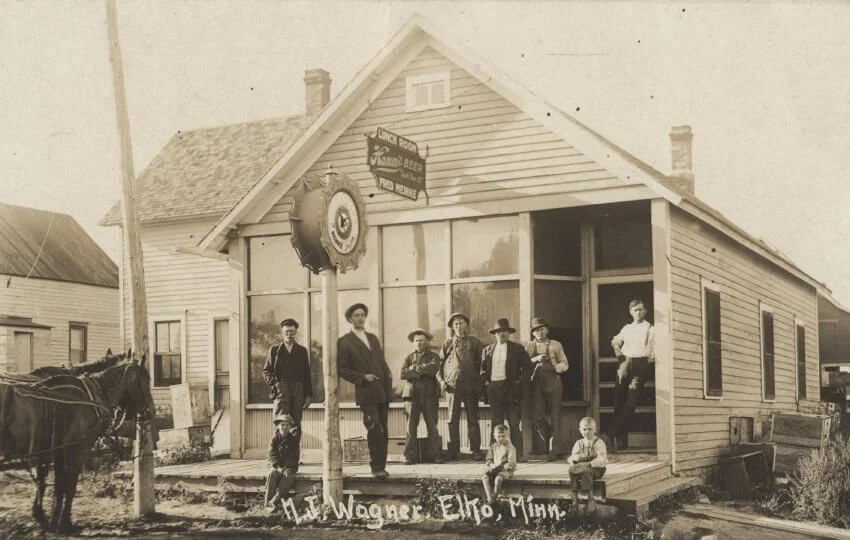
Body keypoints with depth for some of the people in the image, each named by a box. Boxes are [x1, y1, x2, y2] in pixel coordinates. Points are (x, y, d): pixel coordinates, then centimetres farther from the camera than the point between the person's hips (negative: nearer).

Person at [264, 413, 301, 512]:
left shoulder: (293, 439, 5)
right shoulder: (275, 439, 5)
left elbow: (294, 457, 1)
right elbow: (272, 455, -4)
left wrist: (285, 467, -13)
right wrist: (277, 466, -19)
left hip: (289, 467, 0)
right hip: (276, 466, 0)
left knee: (288, 475, -34)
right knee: (272, 474, -34)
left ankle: (274, 501, -42)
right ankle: (268, 504, -36)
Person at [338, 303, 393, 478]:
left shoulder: (373, 338, 20)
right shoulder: (344, 342, 0)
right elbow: (342, 369, -3)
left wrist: (388, 377, 6)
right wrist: (362, 377, -13)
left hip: (383, 391, 6)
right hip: (366, 393, -6)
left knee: (384, 431, 7)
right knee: (374, 431, -14)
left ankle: (381, 466, 14)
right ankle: (376, 467, -7)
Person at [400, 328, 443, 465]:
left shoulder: (433, 356, 10)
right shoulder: (409, 357, 15)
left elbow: (432, 368, -13)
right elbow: (403, 374, -2)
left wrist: (415, 368, -5)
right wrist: (422, 373, -9)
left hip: (430, 395, -1)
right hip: (413, 394, 1)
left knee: (432, 426, 1)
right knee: (411, 426, -1)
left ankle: (435, 454, 5)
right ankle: (410, 456, 1)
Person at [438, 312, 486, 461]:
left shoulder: (474, 342, 9)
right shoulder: (448, 343, 12)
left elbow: (483, 363, 6)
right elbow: (439, 364, 14)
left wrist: (480, 383, -2)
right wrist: (441, 380, 0)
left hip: (471, 386, -1)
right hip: (453, 385, 1)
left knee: (472, 419, 0)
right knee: (453, 419, 2)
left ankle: (475, 450, 2)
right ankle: (453, 450, 7)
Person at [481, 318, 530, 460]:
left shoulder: (517, 348, 6)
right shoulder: (487, 350, 14)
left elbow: (527, 366, 5)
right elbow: (483, 369, 17)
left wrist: (519, 381, -5)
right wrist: (486, 382, 2)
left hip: (511, 389, -2)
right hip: (493, 389, 2)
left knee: (514, 424, -3)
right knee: (496, 423, 3)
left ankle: (518, 453, -1)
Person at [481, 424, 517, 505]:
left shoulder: (510, 447, -4)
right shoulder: (493, 447, 12)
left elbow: (511, 463, -11)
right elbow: (488, 460, 13)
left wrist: (499, 467, -20)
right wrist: (492, 466, -9)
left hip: (506, 470, -5)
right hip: (494, 470, 5)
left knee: (498, 478, -37)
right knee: (484, 477, -23)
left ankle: (494, 498, -24)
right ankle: (489, 499, -29)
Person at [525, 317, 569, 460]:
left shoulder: (555, 345, 8)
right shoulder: (529, 346, 12)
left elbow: (565, 364, 5)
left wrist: (554, 367, -15)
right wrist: (535, 360, -12)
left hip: (553, 383, -2)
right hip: (537, 384, 2)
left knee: (554, 417, -3)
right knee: (539, 418, -2)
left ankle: (554, 450, 1)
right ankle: (557, 446, 12)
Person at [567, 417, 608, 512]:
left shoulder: (599, 443, -4)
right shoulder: (579, 443, 11)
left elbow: (603, 460, -16)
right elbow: (571, 458, 5)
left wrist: (589, 463, -29)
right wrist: (576, 458, -20)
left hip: (597, 469, -4)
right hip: (581, 467, 4)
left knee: (586, 471, -36)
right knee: (571, 469, -27)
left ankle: (590, 499, -30)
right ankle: (575, 498, -25)